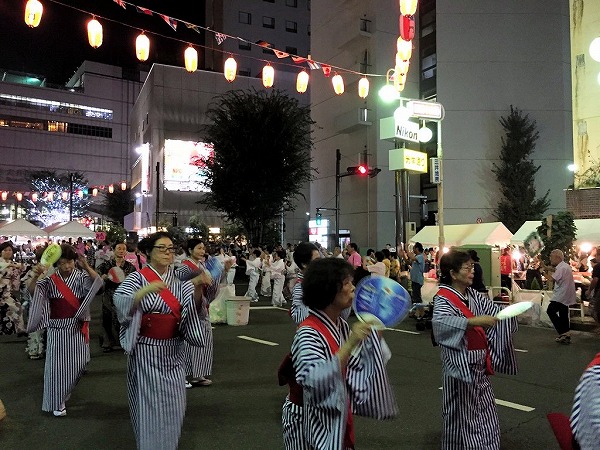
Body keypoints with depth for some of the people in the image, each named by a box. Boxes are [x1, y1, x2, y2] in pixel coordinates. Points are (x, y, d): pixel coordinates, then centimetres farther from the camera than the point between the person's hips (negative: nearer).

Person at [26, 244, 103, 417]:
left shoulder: (81, 276, -5)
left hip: (77, 327, 1)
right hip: (57, 327, -1)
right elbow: (31, 289, -17)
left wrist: (86, 266, -36)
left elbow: (98, 282, -21)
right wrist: (35, 275, -38)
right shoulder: (50, 279, -4)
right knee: (58, 363, 2)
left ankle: (65, 392, 35)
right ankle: (57, 402, 15)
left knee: (77, 362, 8)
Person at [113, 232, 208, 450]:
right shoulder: (137, 278, -8)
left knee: (173, 403, 11)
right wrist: (146, 290, -40)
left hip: (172, 351, 4)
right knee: (149, 403, 5)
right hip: (146, 352, -4)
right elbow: (120, 303, -24)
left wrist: (198, 286, -25)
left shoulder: (178, 279, 4)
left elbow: (193, 308, -7)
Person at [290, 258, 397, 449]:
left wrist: (375, 333, 1)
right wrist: (350, 344, -39)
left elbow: (358, 367, 11)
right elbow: (315, 383, -34)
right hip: (323, 428, -8)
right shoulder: (308, 333, -22)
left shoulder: (342, 326, 4)